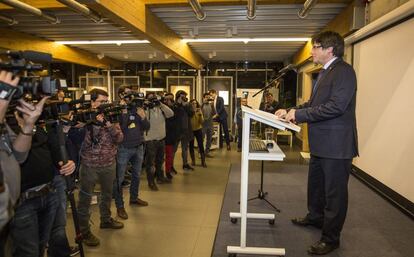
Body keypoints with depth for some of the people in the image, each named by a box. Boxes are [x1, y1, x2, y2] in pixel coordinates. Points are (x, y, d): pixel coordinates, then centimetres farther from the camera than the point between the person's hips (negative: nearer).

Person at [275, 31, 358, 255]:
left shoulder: (343, 71, -16)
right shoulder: (325, 73, 14)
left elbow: (336, 106, -26)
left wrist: (299, 114, -21)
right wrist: (292, 111, 3)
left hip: (336, 144, -10)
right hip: (321, 143, 10)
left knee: (335, 192, 5)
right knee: (316, 184, 24)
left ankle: (330, 238, 21)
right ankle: (315, 217, 46)